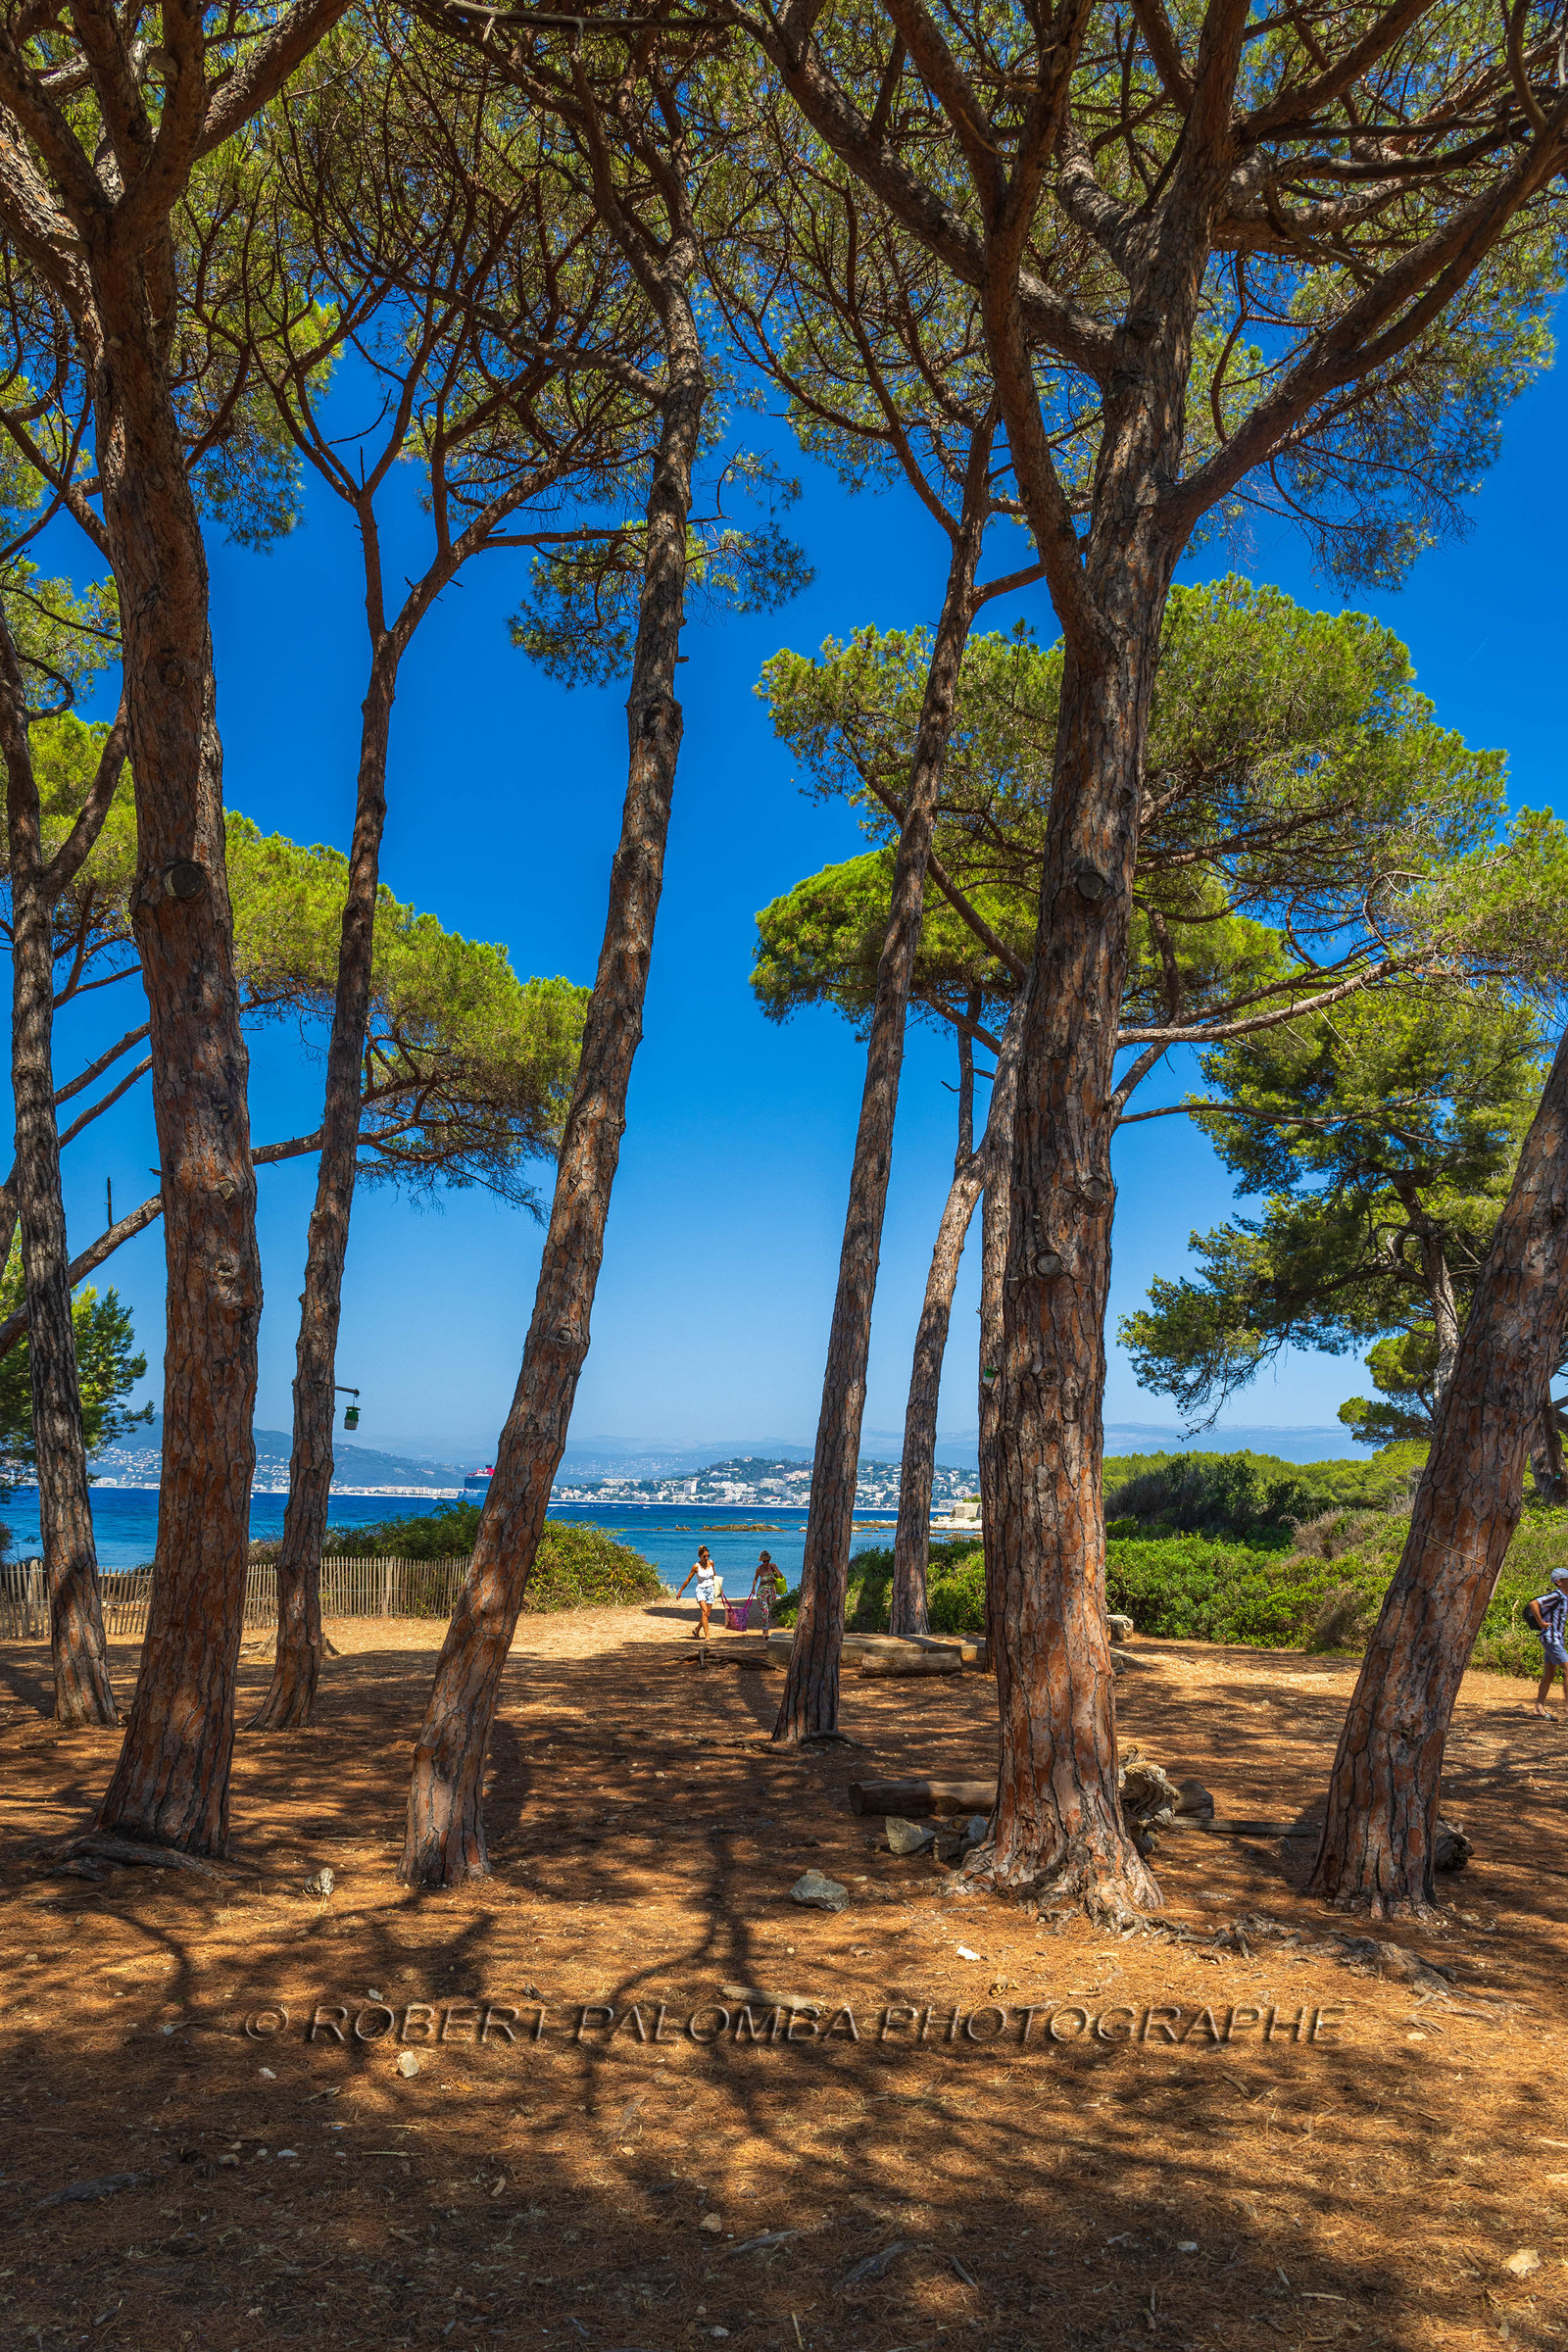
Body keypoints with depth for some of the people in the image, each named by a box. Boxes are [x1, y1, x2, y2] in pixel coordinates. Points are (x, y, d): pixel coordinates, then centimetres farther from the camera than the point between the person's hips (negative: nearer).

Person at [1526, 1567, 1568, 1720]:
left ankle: (1539, 1707, 14)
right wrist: (1541, 1623, -21)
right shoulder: (1556, 1596, -16)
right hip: (1551, 1638, -10)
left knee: (1549, 1676, 10)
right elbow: (1533, 1604, -28)